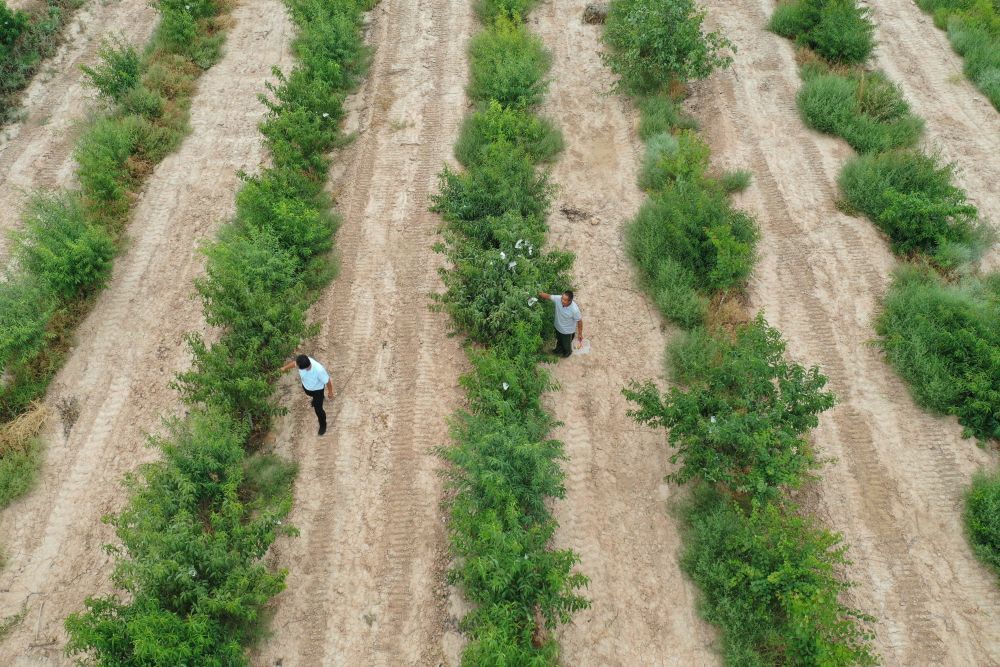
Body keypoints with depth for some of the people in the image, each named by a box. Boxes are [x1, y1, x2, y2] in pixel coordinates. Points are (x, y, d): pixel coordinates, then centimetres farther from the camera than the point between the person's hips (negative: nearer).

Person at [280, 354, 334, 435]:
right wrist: (285, 368, 9)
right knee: (309, 394, 38)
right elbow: (294, 363, -7)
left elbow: (328, 381, -29)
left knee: (318, 409, 10)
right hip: (306, 386, 5)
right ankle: (316, 399, 74)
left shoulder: (319, 370, -48)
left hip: (317, 389, -5)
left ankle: (323, 425, 40)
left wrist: (330, 392, -12)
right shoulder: (303, 362, -34)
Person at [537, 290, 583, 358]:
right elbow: (548, 296, -13)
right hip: (558, 327, 4)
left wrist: (580, 334, -13)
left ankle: (568, 352, 60)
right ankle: (559, 349, 66)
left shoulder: (574, 309, -40)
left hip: (567, 331, -4)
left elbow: (579, 321, -24)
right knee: (559, 340, 34)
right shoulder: (558, 299, -30)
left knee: (566, 343, 27)